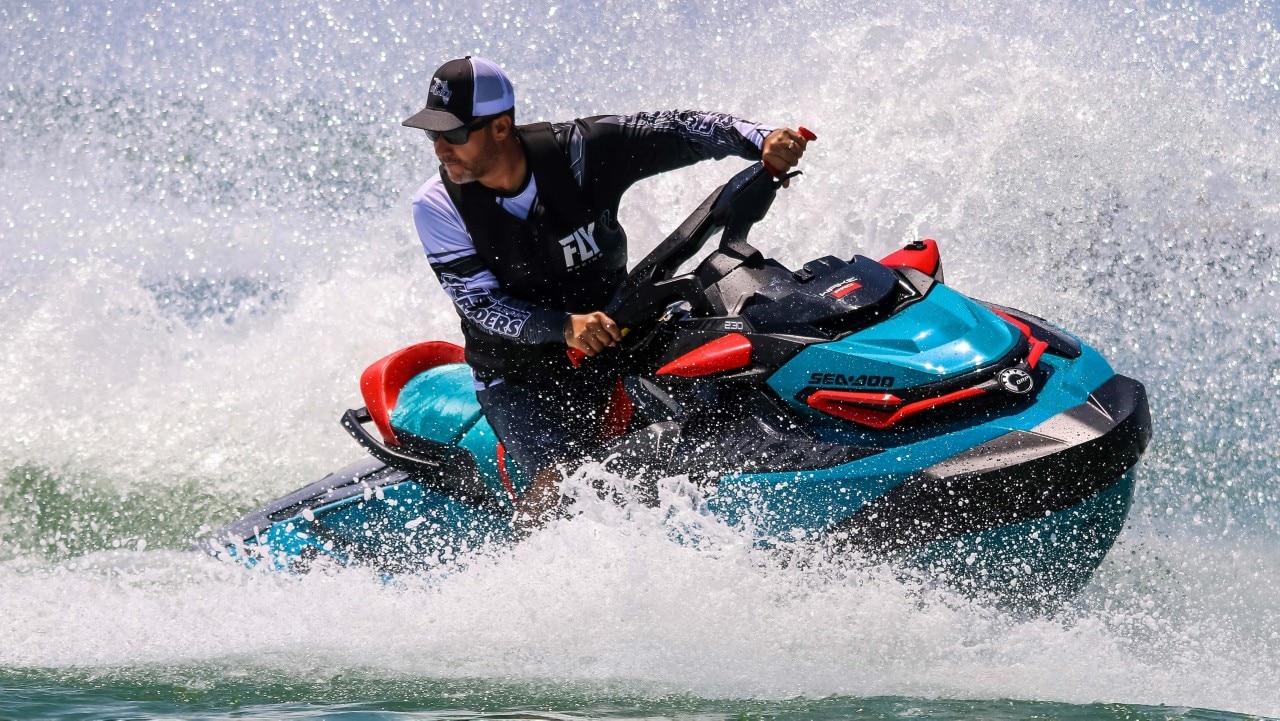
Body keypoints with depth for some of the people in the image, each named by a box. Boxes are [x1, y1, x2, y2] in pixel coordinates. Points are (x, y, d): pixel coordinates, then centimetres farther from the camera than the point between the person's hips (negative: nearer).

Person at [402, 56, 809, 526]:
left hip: (611, 336, 2)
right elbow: (481, 304, -18)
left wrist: (761, 140, -27)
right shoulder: (437, 207, -12)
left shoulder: (575, 151, -12)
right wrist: (564, 328, -34)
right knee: (560, 482, -24)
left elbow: (673, 131, -11)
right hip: (517, 374, -2)